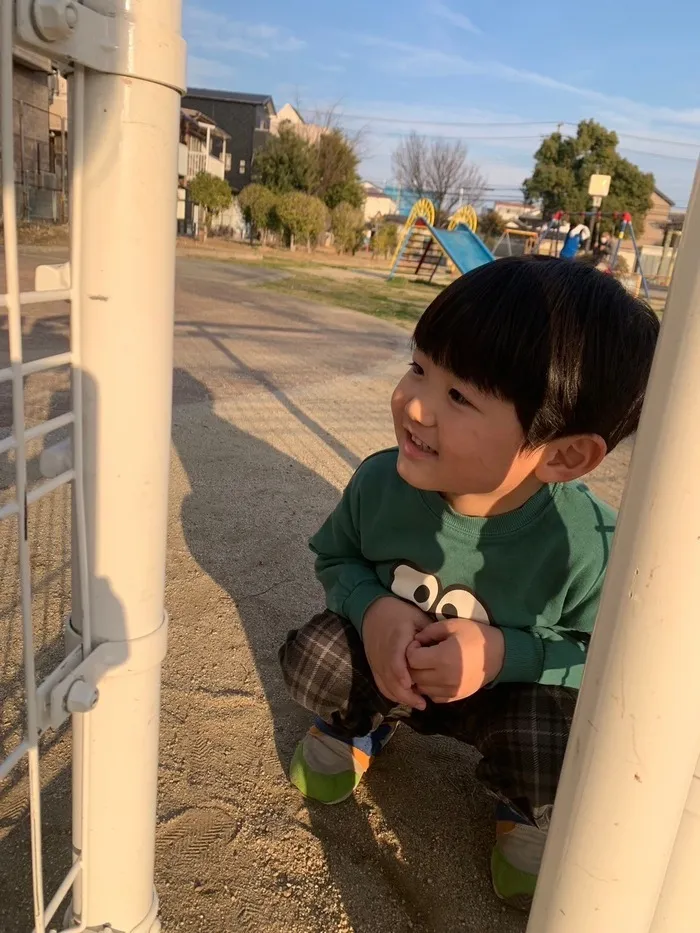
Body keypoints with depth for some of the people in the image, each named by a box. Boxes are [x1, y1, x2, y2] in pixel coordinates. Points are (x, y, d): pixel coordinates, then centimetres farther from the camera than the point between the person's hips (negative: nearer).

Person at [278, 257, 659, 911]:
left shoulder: (584, 546, -33)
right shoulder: (379, 483, -25)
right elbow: (335, 557, -5)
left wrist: (505, 654, -34)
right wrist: (372, 608, -28)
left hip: (514, 685, -2)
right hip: (384, 658, 3)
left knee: (546, 744, -30)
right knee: (312, 654, -23)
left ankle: (527, 811, 11)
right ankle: (357, 720, 16)